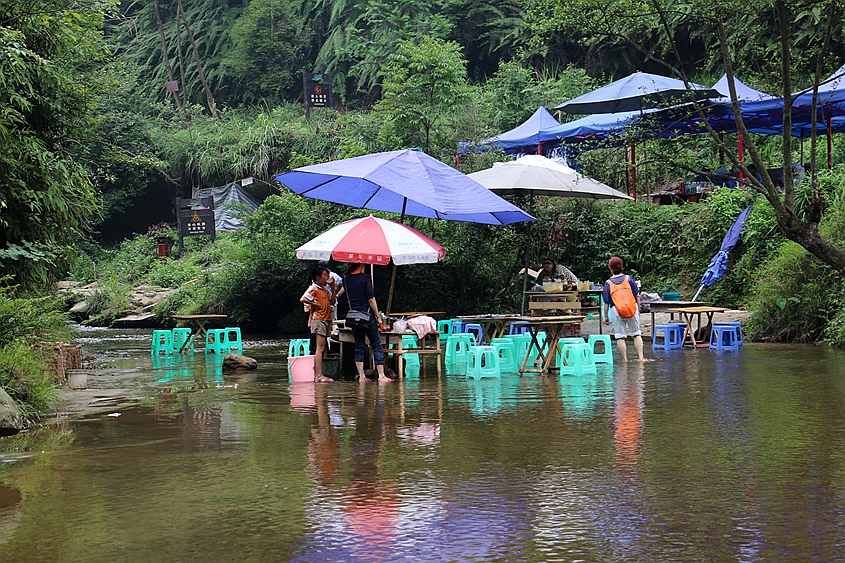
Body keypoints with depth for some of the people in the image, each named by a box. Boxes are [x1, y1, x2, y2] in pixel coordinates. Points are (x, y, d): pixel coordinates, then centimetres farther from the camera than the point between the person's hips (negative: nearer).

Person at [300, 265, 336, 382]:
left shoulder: (325, 289, 18)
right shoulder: (313, 289, -8)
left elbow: (332, 302, 21)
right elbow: (302, 299, -20)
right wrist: (314, 304, -14)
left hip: (326, 320, 9)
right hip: (318, 320, -9)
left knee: (321, 349, 9)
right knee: (320, 348, -12)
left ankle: (316, 374, 13)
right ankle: (319, 375, -15)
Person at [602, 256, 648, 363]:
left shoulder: (608, 283, 0)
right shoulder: (629, 279, 4)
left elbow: (606, 303, 1)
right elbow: (637, 296, 7)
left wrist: (606, 317, 10)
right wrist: (638, 309, 19)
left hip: (617, 311, -2)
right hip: (633, 310, 2)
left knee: (620, 336, 5)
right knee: (636, 334, 12)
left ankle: (625, 359, 5)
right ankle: (641, 357, 8)